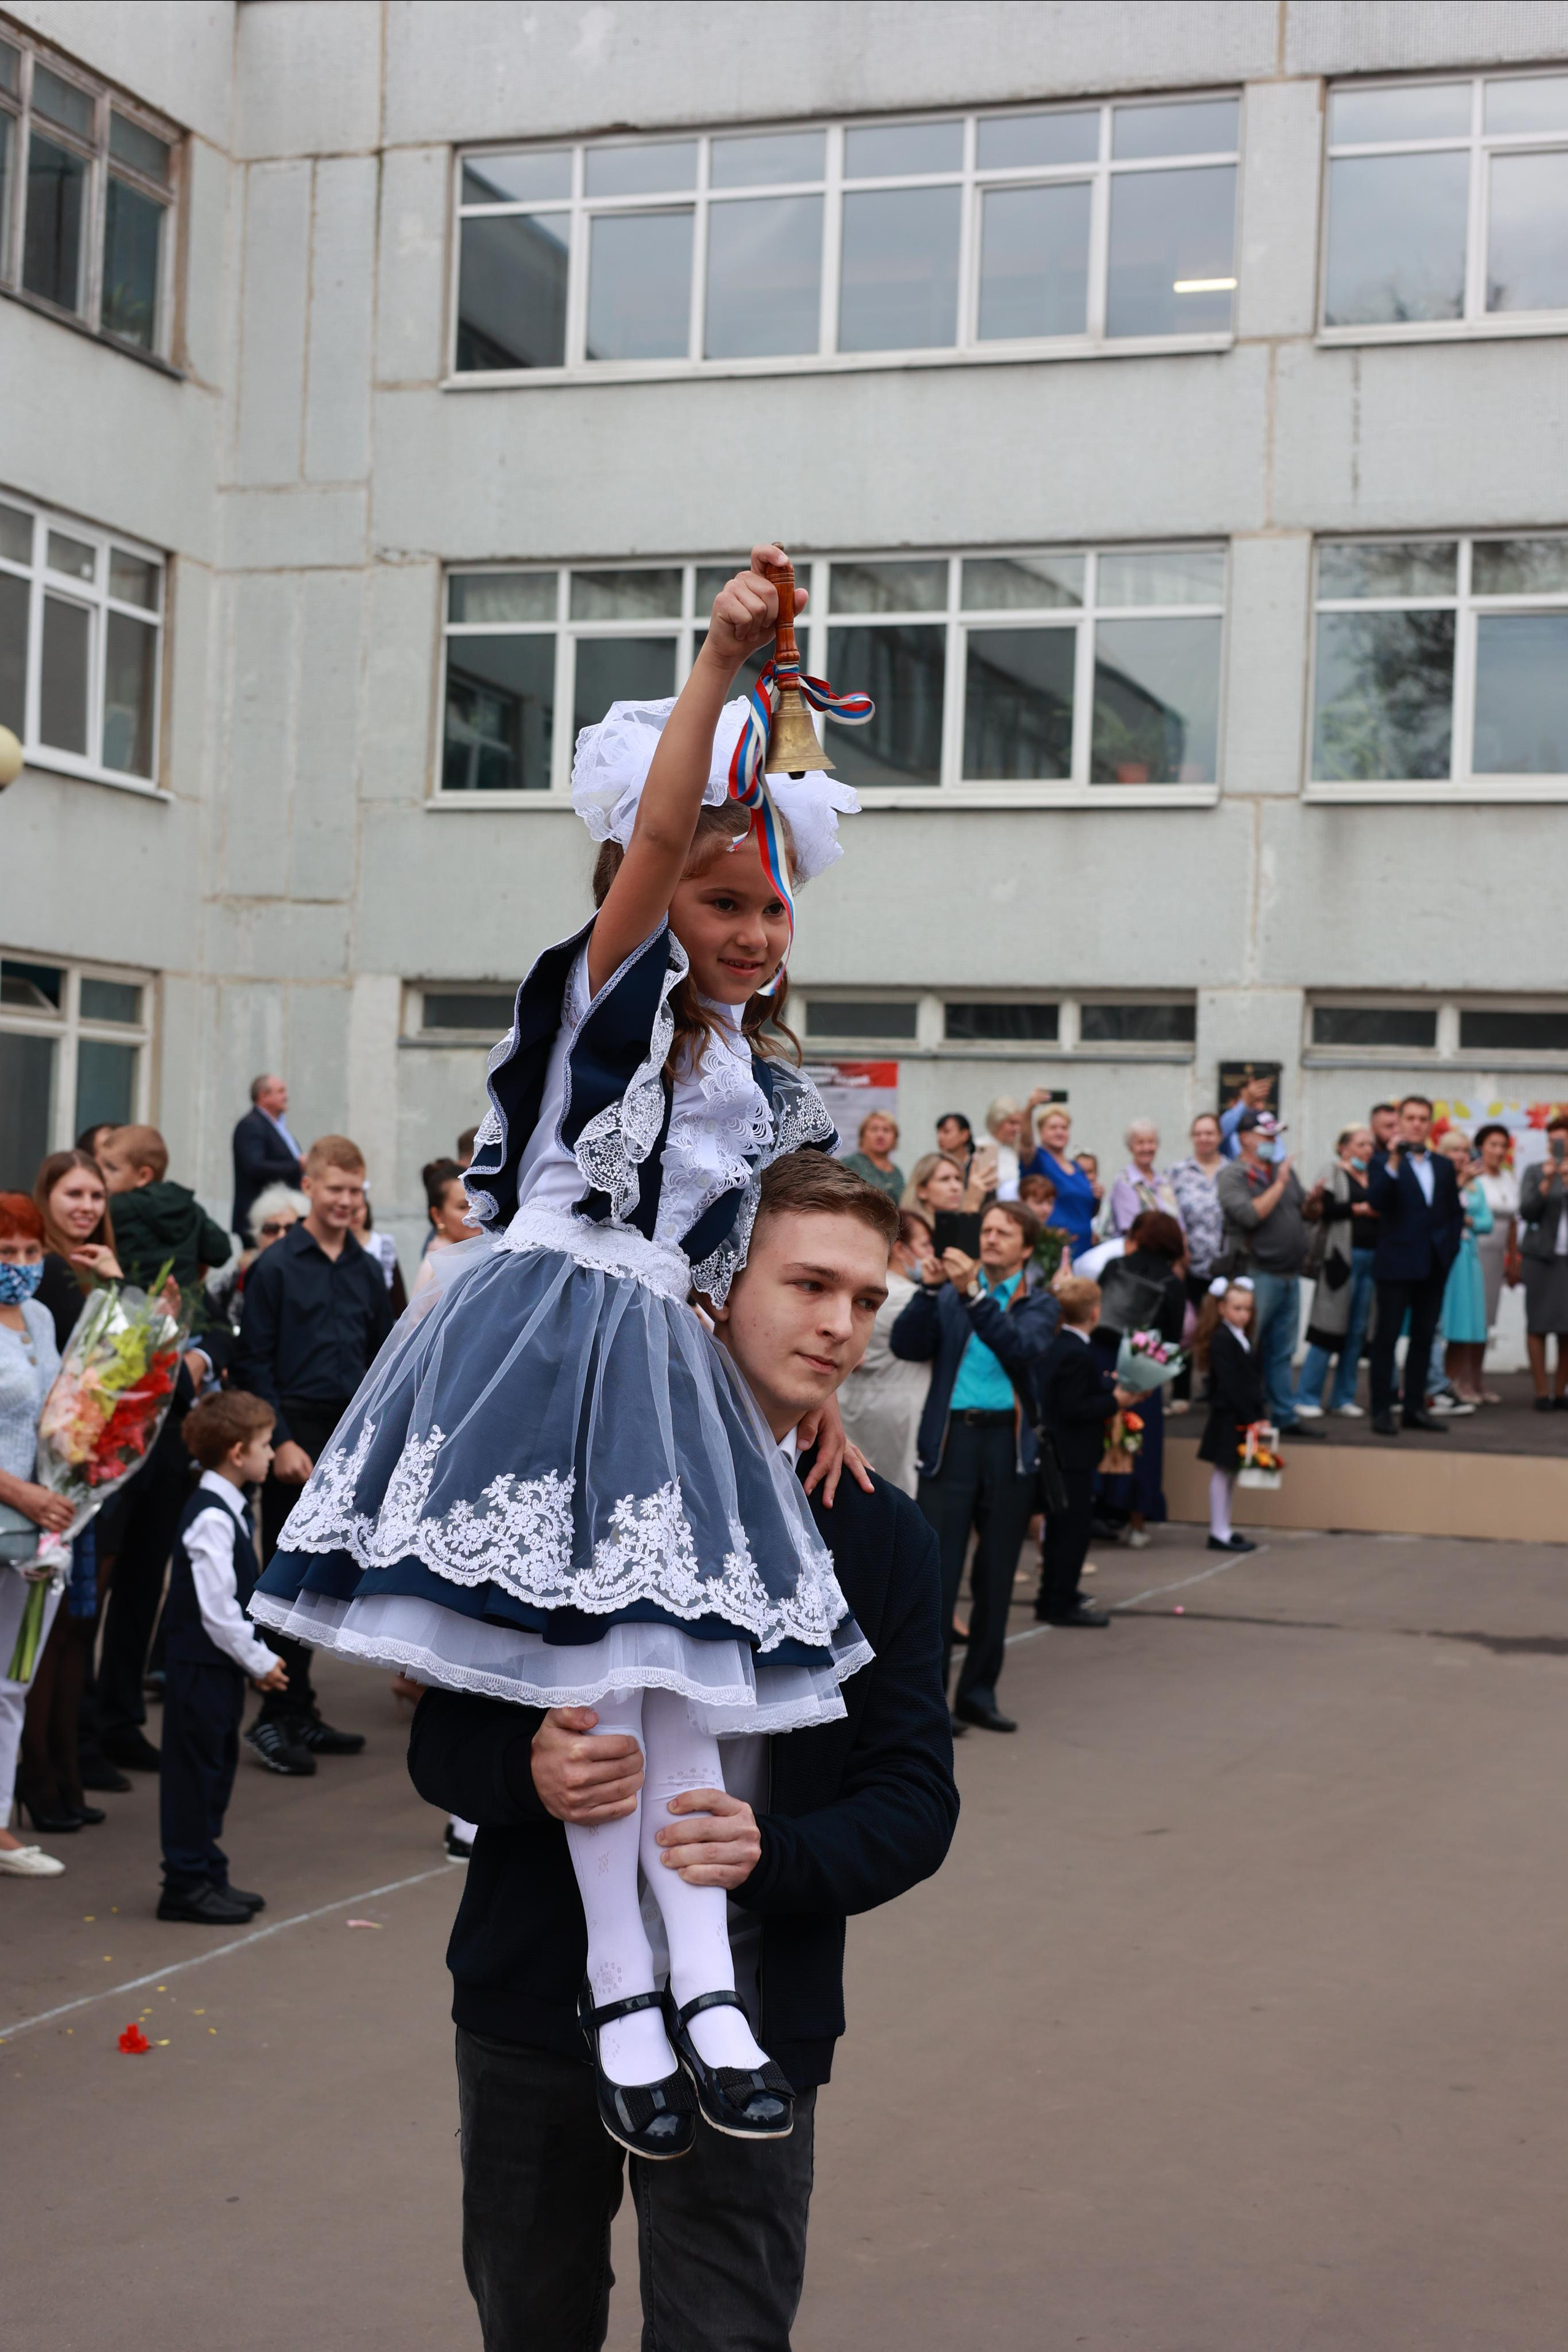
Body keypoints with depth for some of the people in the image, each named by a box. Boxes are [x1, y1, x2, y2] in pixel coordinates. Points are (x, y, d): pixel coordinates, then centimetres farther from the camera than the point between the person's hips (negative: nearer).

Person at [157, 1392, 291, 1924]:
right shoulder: (210, 1519, -21)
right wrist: (259, 1662, -14)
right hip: (198, 1665, -10)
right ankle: (186, 1884, 6)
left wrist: (259, 1658, 12)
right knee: (194, 1770, -2)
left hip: (221, 1663, 10)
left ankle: (209, 1875, 24)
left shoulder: (231, 1511, 11)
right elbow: (215, 1608, -22)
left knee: (217, 1768, 15)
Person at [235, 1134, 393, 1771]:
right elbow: (254, 1361, -6)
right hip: (297, 1433, -5)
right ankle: (274, 1719, 0)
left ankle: (299, 1713, 18)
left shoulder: (366, 1270, 11)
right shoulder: (276, 1266, -4)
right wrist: (281, 1441, -14)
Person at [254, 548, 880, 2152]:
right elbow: (651, 831, -16)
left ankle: (704, 1989, 1)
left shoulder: (771, 1088, 18)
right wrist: (720, 658, -20)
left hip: (664, 1362, 6)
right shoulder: (604, 986, 0)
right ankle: (621, 1990, -3)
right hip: (546, 1332, -6)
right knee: (591, 1668, -10)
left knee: (674, 1667, 1)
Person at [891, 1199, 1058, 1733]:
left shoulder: (1038, 1305, 10)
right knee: (936, 1572, -8)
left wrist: (974, 1293, -21)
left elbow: (1023, 1348, -12)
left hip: (1011, 1444, 1)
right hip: (952, 1440, -1)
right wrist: (928, 1289, -14)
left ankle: (978, 1693, 17)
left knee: (996, 1578, 7)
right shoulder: (949, 1297, 12)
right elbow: (905, 1346, -2)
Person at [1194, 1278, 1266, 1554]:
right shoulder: (1221, 1341, -15)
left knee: (1230, 1473, 12)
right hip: (1227, 1418, -9)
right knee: (1222, 1472, -3)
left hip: (1244, 1418, 9)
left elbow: (1254, 1381, 12)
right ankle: (1219, 1533, 0)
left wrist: (1260, 1414, 4)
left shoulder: (1245, 1340, 14)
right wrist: (1251, 1418, -19)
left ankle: (1223, 1529, 19)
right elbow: (1229, 1385, -19)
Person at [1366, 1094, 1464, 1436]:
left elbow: (1456, 1212, 17)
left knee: (1424, 1337, 9)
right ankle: (1382, 1410, 0)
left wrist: (1449, 1247, 5)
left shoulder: (1443, 1166, 13)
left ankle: (1415, 1407, 15)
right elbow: (1377, 1201, -19)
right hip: (1396, 1264, -5)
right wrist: (1393, 1162, -26)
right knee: (1387, 1338, -2)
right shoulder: (1384, 1161, -3)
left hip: (1434, 1266, 5)